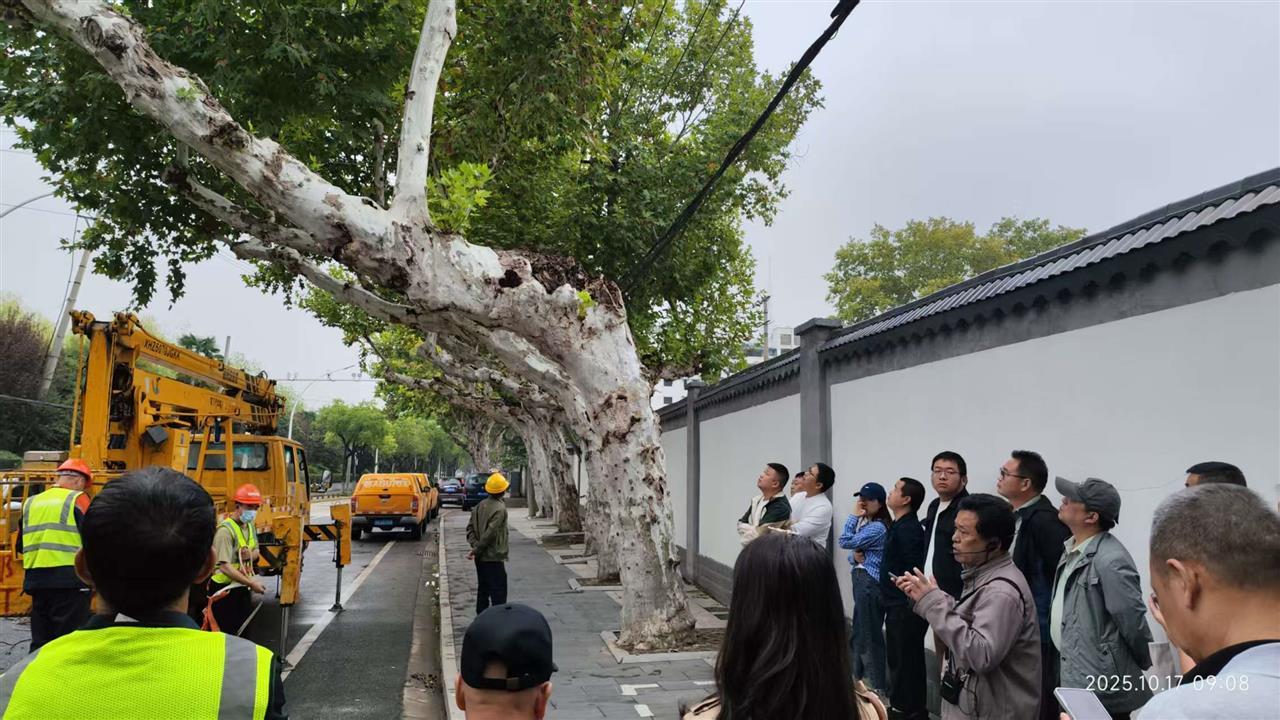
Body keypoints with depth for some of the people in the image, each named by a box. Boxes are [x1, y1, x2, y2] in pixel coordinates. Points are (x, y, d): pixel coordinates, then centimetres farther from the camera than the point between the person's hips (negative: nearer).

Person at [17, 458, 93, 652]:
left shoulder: (31, 503, 14)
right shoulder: (77, 499, -4)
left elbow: (21, 546, 19)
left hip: (35, 580, 6)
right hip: (70, 579, -6)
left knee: (40, 641, 15)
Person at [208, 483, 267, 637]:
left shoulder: (250, 526, 6)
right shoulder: (225, 530, -21)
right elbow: (224, 566, -25)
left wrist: (251, 555, -8)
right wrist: (251, 583, -25)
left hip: (243, 588, 8)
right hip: (225, 590, -8)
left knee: (244, 630, 16)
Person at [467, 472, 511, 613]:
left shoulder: (480, 505, 7)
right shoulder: (500, 508, -17)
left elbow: (470, 528, 5)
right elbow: (490, 533, -22)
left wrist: (475, 546, -5)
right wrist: (476, 550, -13)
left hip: (480, 558, 8)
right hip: (494, 558, -8)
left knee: (483, 590, 16)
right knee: (498, 594, -3)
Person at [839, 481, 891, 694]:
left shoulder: (878, 527, -18)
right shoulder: (863, 523, 12)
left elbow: (846, 542, -20)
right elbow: (852, 550, 14)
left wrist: (853, 516, -14)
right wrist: (855, 556, -9)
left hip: (870, 583, -10)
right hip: (860, 579, 10)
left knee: (869, 634, -2)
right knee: (859, 632, 19)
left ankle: (877, 685, 8)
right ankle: (860, 678, 33)